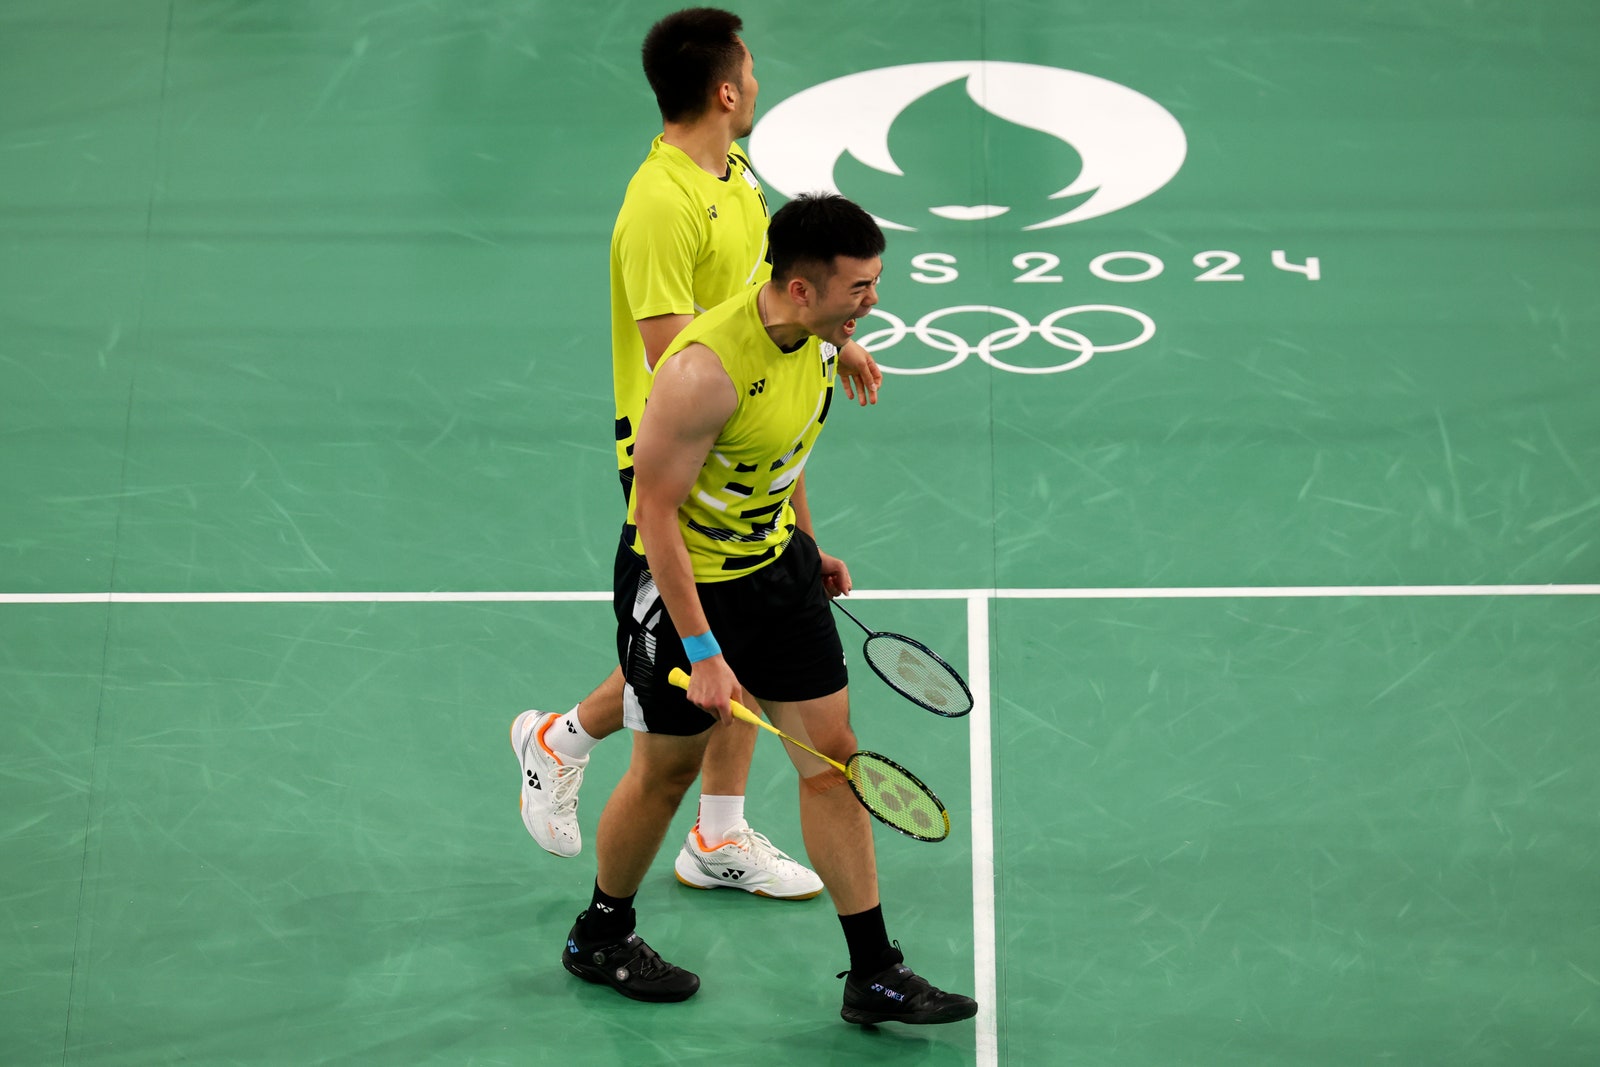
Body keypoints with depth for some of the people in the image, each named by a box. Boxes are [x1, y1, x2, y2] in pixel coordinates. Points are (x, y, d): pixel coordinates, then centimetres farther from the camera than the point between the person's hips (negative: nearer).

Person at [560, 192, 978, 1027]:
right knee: (666, 771, 10)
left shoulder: (818, 338, -5)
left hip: (777, 565, 7)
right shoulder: (707, 367, -30)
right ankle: (599, 935, 36)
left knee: (832, 759, 4)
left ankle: (874, 976, 13)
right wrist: (702, 652, -25)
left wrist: (807, 546, 19)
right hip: (680, 581, -7)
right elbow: (657, 510, -25)